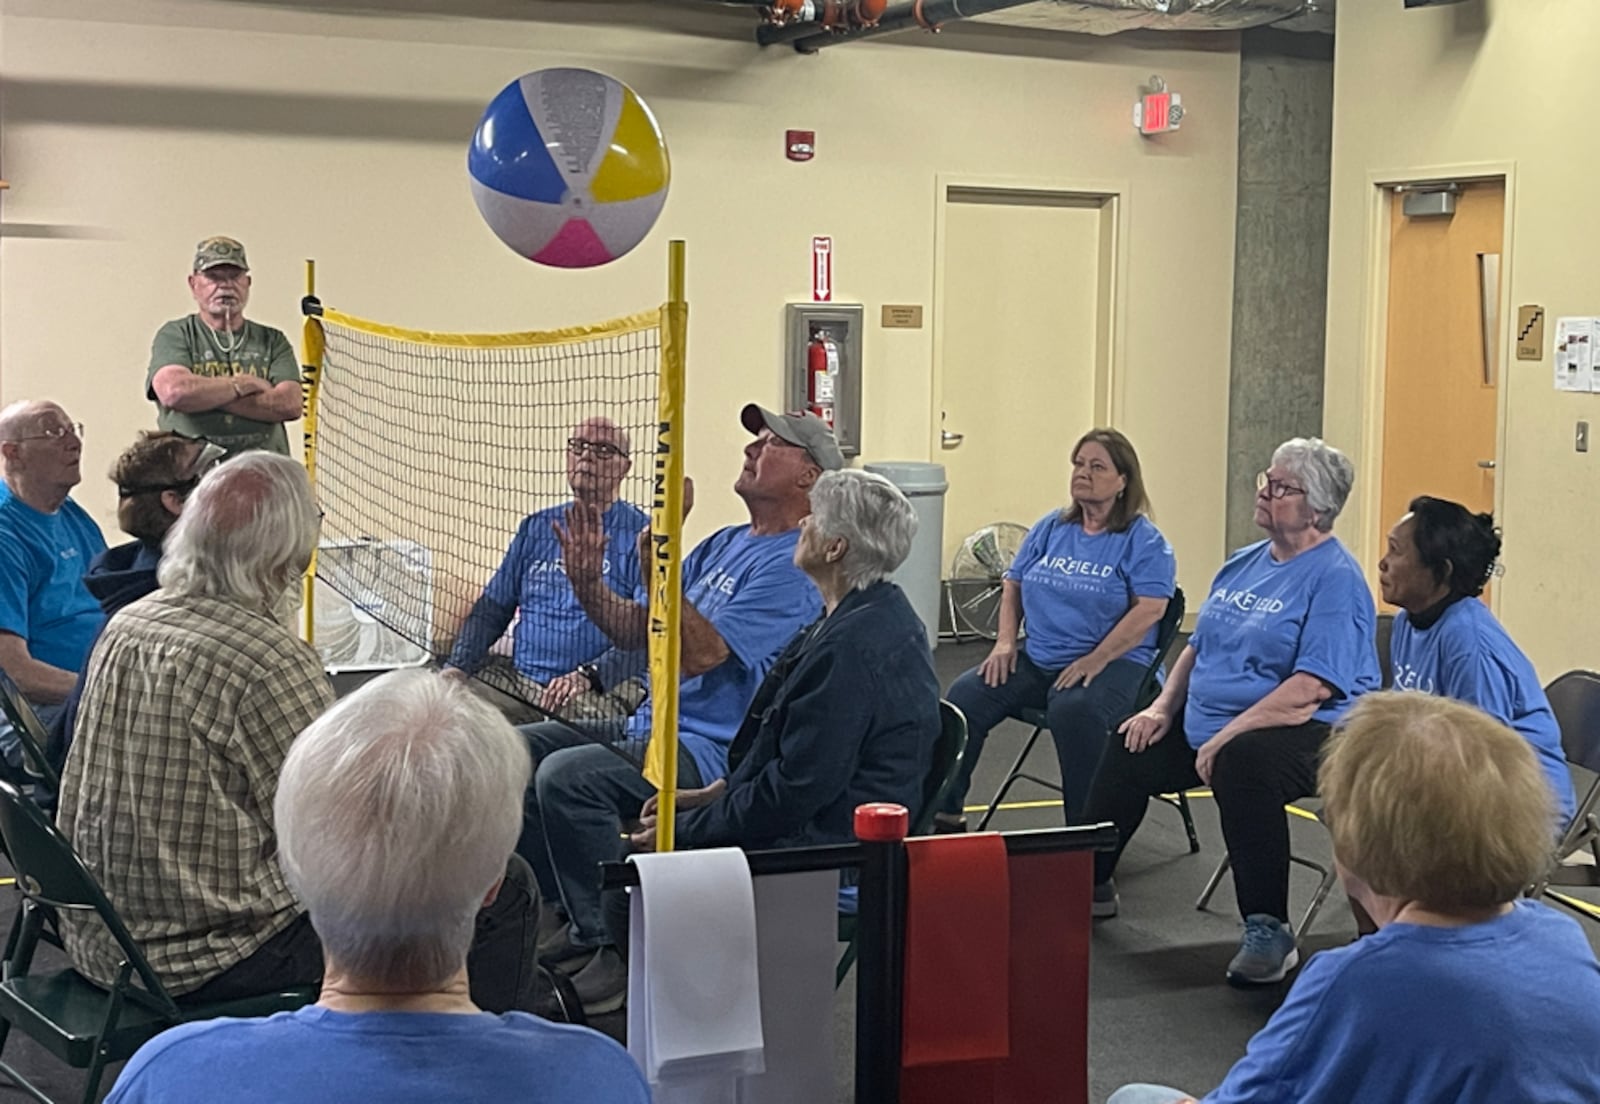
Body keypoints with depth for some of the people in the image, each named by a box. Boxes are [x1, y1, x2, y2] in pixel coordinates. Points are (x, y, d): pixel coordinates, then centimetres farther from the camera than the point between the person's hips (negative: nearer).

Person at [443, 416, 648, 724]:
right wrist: (457, 666, 6)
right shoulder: (536, 528, 19)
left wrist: (588, 675, -21)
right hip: (517, 682, 6)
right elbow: (492, 607, 22)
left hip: (599, 690, -5)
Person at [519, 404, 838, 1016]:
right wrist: (586, 581, -2)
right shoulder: (723, 545, 17)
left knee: (567, 775, -29)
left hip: (713, 753, -10)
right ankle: (563, 916, 10)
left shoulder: (792, 567, -14)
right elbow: (636, 632, 15)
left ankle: (611, 948, -15)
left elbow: (698, 655, -24)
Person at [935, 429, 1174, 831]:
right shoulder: (1051, 528, 15)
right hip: (1036, 660, 6)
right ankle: (942, 811, -7)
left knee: (1073, 710, -38)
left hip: (1115, 663, -6)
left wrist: (1094, 661, -21)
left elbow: (1149, 609, -14)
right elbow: (1013, 584, 21)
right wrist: (1006, 641, 4)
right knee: (964, 696, -16)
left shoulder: (1143, 541, -3)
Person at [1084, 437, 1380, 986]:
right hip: (1206, 726, 10)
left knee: (1242, 764, -37)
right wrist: (1164, 707, 7)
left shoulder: (1335, 579, -15)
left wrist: (1226, 737, -25)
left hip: (1308, 733, -9)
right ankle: (1090, 884, 30)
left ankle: (1268, 931, -28)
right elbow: (1198, 645, 23)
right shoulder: (1245, 563, 14)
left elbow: (1312, 687, -24)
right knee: (1129, 749, 10)